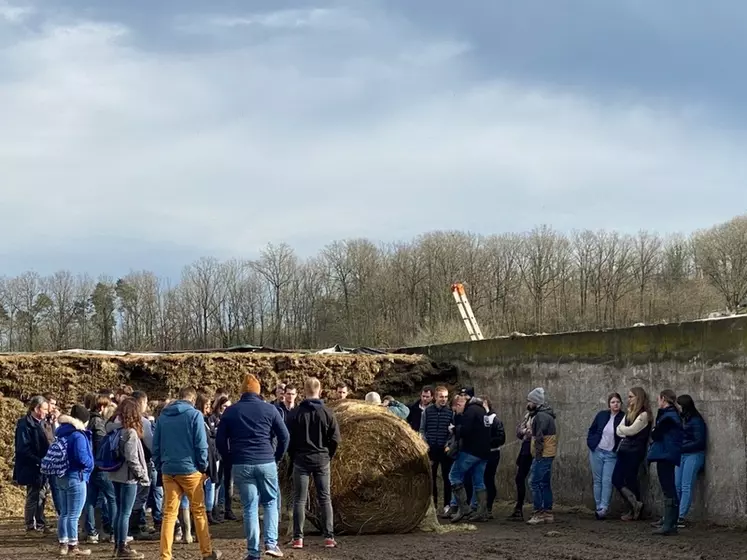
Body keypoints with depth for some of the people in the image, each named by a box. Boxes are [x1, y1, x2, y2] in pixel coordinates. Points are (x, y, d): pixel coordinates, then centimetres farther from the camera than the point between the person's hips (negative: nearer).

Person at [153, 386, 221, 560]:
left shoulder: (163, 415, 9)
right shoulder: (194, 415, -5)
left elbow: (156, 444, 9)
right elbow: (201, 444, -9)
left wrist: (159, 466, 14)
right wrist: (204, 467, 1)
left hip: (168, 470, 4)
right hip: (189, 469, -4)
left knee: (169, 513, 4)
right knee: (199, 511, 8)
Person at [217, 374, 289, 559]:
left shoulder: (231, 411, 6)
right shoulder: (269, 409, 3)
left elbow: (220, 440, 5)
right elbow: (284, 436, 4)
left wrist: (231, 459, 15)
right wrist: (277, 458, 15)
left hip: (241, 465, 1)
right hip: (266, 463, -1)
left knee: (250, 508, 3)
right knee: (270, 502, 13)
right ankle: (271, 543, -1)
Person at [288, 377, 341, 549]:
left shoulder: (297, 413, -6)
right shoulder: (327, 413, -4)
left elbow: (289, 438, -4)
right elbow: (335, 438, -4)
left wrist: (294, 457, 10)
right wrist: (328, 455, 11)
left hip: (301, 459, -1)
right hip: (322, 460, 1)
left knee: (299, 499, 3)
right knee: (325, 498, 7)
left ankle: (298, 538, 0)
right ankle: (329, 537, 3)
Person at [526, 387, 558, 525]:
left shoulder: (541, 416, -15)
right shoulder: (544, 414, 18)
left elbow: (539, 437, -20)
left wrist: (538, 455, -18)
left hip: (542, 455, -10)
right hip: (547, 455, 10)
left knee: (536, 483, -9)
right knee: (545, 484, 13)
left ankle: (539, 514, -9)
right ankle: (548, 513, 16)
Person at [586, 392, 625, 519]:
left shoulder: (624, 418, -7)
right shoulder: (602, 415, 3)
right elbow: (592, 430, 13)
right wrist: (590, 443, 4)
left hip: (611, 455, -3)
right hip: (596, 451, 3)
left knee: (607, 481, -10)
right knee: (598, 480, 7)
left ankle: (603, 509, -11)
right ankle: (598, 507, 13)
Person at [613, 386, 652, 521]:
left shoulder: (644, 414, -10)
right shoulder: (629, 413, 15)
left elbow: (631, 430, -16)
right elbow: (618, 430, 10)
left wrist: (622, 428, 3)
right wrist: (626, 432, -10)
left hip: (635, 451, -8)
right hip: (624, 450, 8)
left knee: (630, 480, -2)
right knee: (616, 479, 1)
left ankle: (634, 511, 11)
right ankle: (635, 505, 9)